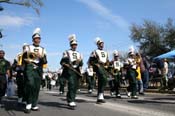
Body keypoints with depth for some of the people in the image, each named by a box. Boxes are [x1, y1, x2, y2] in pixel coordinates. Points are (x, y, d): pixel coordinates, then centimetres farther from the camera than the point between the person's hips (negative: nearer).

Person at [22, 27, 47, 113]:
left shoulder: (42, 49, 17)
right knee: (30, 84, -22)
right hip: (29, 68, -3)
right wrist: (26, 60, -9)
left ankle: (34, 105, 11)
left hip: (39, 69, 3)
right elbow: (24, 58, 11)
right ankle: (28, 104, -13)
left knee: (37, 87, 2)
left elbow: (45, 62, 9)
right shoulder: (28, 47, 11)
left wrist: (41, 57, -10)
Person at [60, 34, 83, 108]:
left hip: (77, 71, 6)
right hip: (70, 71, -6)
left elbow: (81, 64, 15)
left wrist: (80, 61, -7)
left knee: (75, 86, 5)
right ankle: (71, 101, -24)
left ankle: (70, 100, 18)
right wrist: (66, 65, -18)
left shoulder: (79, 54, 21)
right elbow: (62, 62, 1)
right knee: (71, 85, -20)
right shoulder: (67, 52, 6)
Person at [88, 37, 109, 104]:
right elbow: (90, 61, -2)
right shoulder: (95, 52, 0)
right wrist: (95, 64, -14)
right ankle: (101, 96, -21)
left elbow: (107, 61, 29)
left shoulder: (105, 53, 21)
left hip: (104, 68, 7)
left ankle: (99, 98, 13)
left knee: (101, 82, 7)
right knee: (104, 79, -26)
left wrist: (107, 65, 10)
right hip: (98, 67, -7)